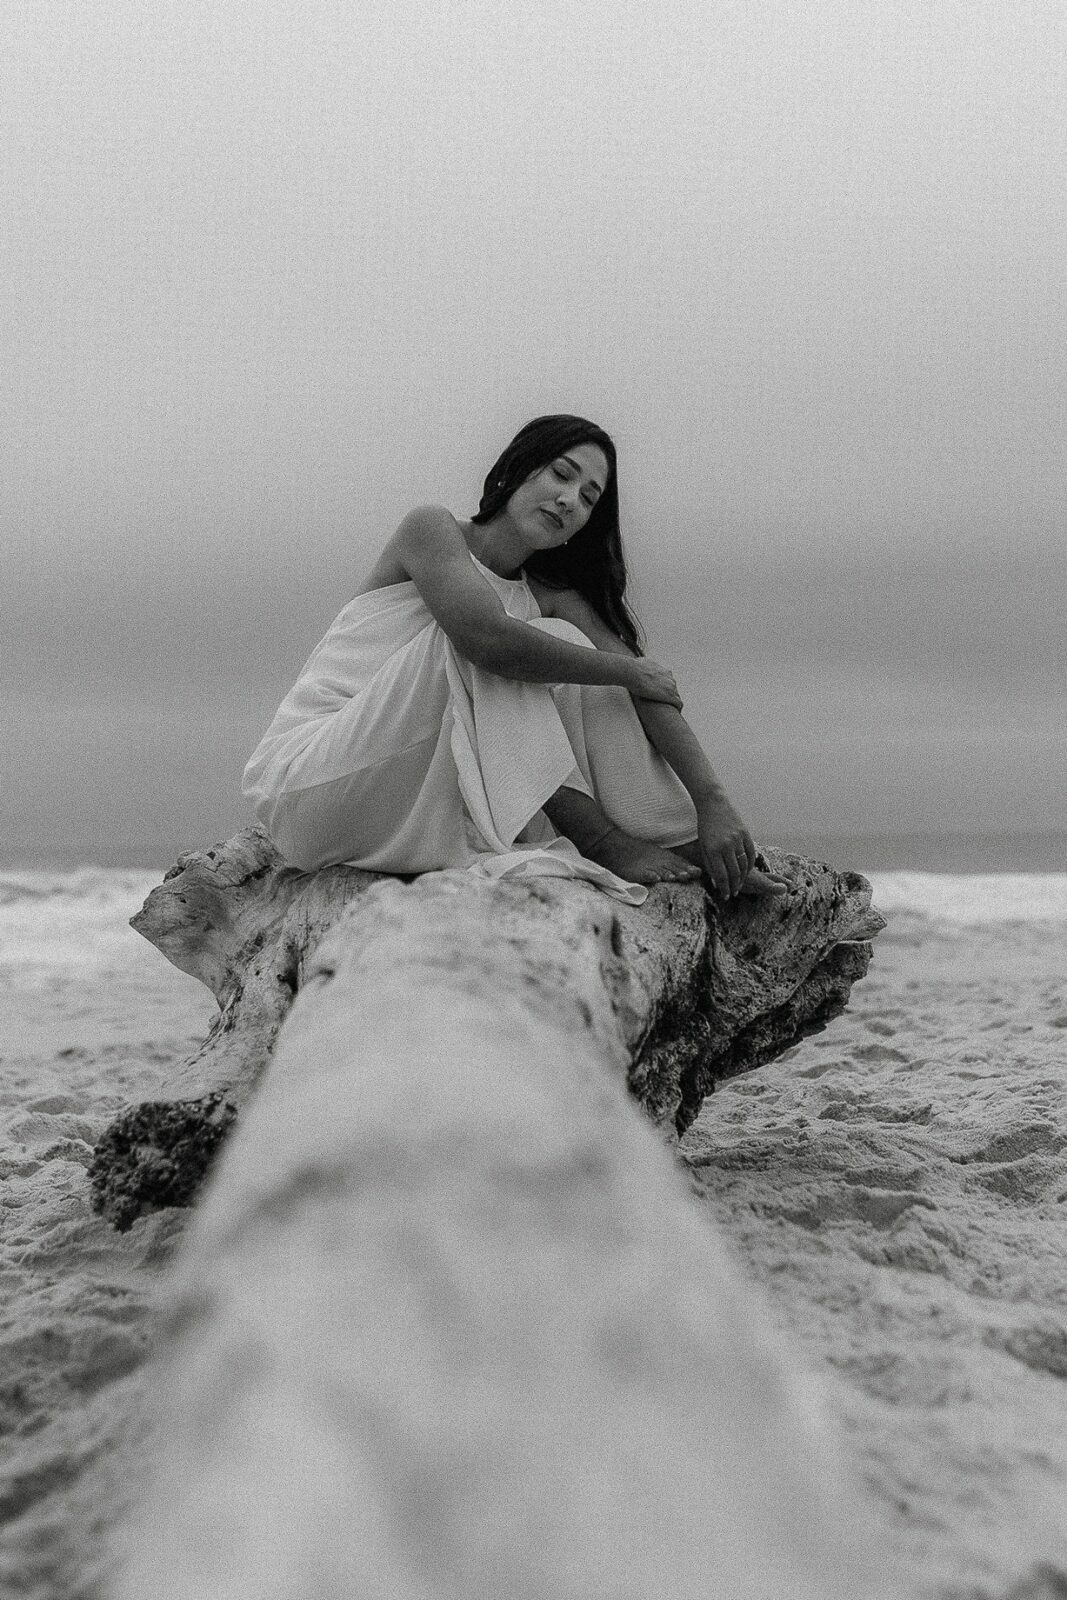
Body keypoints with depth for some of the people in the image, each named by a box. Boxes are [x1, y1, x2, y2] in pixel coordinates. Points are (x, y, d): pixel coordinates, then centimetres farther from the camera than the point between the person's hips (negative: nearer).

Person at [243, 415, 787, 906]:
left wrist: (713, 803, -20)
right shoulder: (432, 528, -8)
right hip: (307, 775, -5)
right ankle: (602, 844, -22)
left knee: (565, 645, -8)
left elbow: (650, 688, -6)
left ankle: (691, 854, -13)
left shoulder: (552, 596, 8)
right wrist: (630, 672, -19)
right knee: (474, 646, -26)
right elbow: (489, 638, -28)